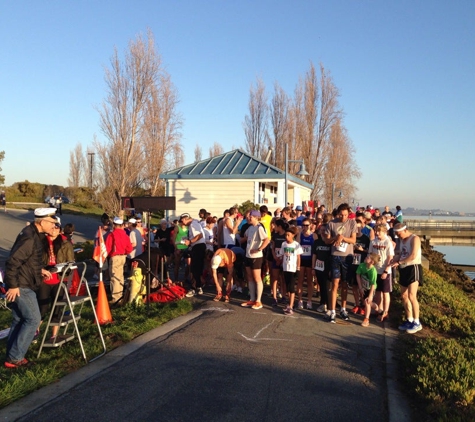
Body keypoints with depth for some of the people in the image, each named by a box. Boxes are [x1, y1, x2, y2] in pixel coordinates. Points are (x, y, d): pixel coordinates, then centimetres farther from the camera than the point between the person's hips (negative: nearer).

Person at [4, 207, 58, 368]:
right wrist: (13, 285, -22)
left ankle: (12, 356, 22)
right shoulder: (29, 238, -21)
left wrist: (40, 270, 14)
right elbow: (12, 261, -25)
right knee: (33, 319, -6)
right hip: (21, 286, -10)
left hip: (22, 284, 10)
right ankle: (15, 357, 0)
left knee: (19, 320, 14)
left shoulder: (34, 234, 11)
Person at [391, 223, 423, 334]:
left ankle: (417, 323, -2)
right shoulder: (401, 240, 15)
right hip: (404, 269, 9)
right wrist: (394, 261, -6)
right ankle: (409, 320, 20)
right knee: (404, 296, 10)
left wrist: (399, 262, -16)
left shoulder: (415, 238, -11)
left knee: (411, 296, -12)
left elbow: (413, 256, -20)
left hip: (413, 268, -9)